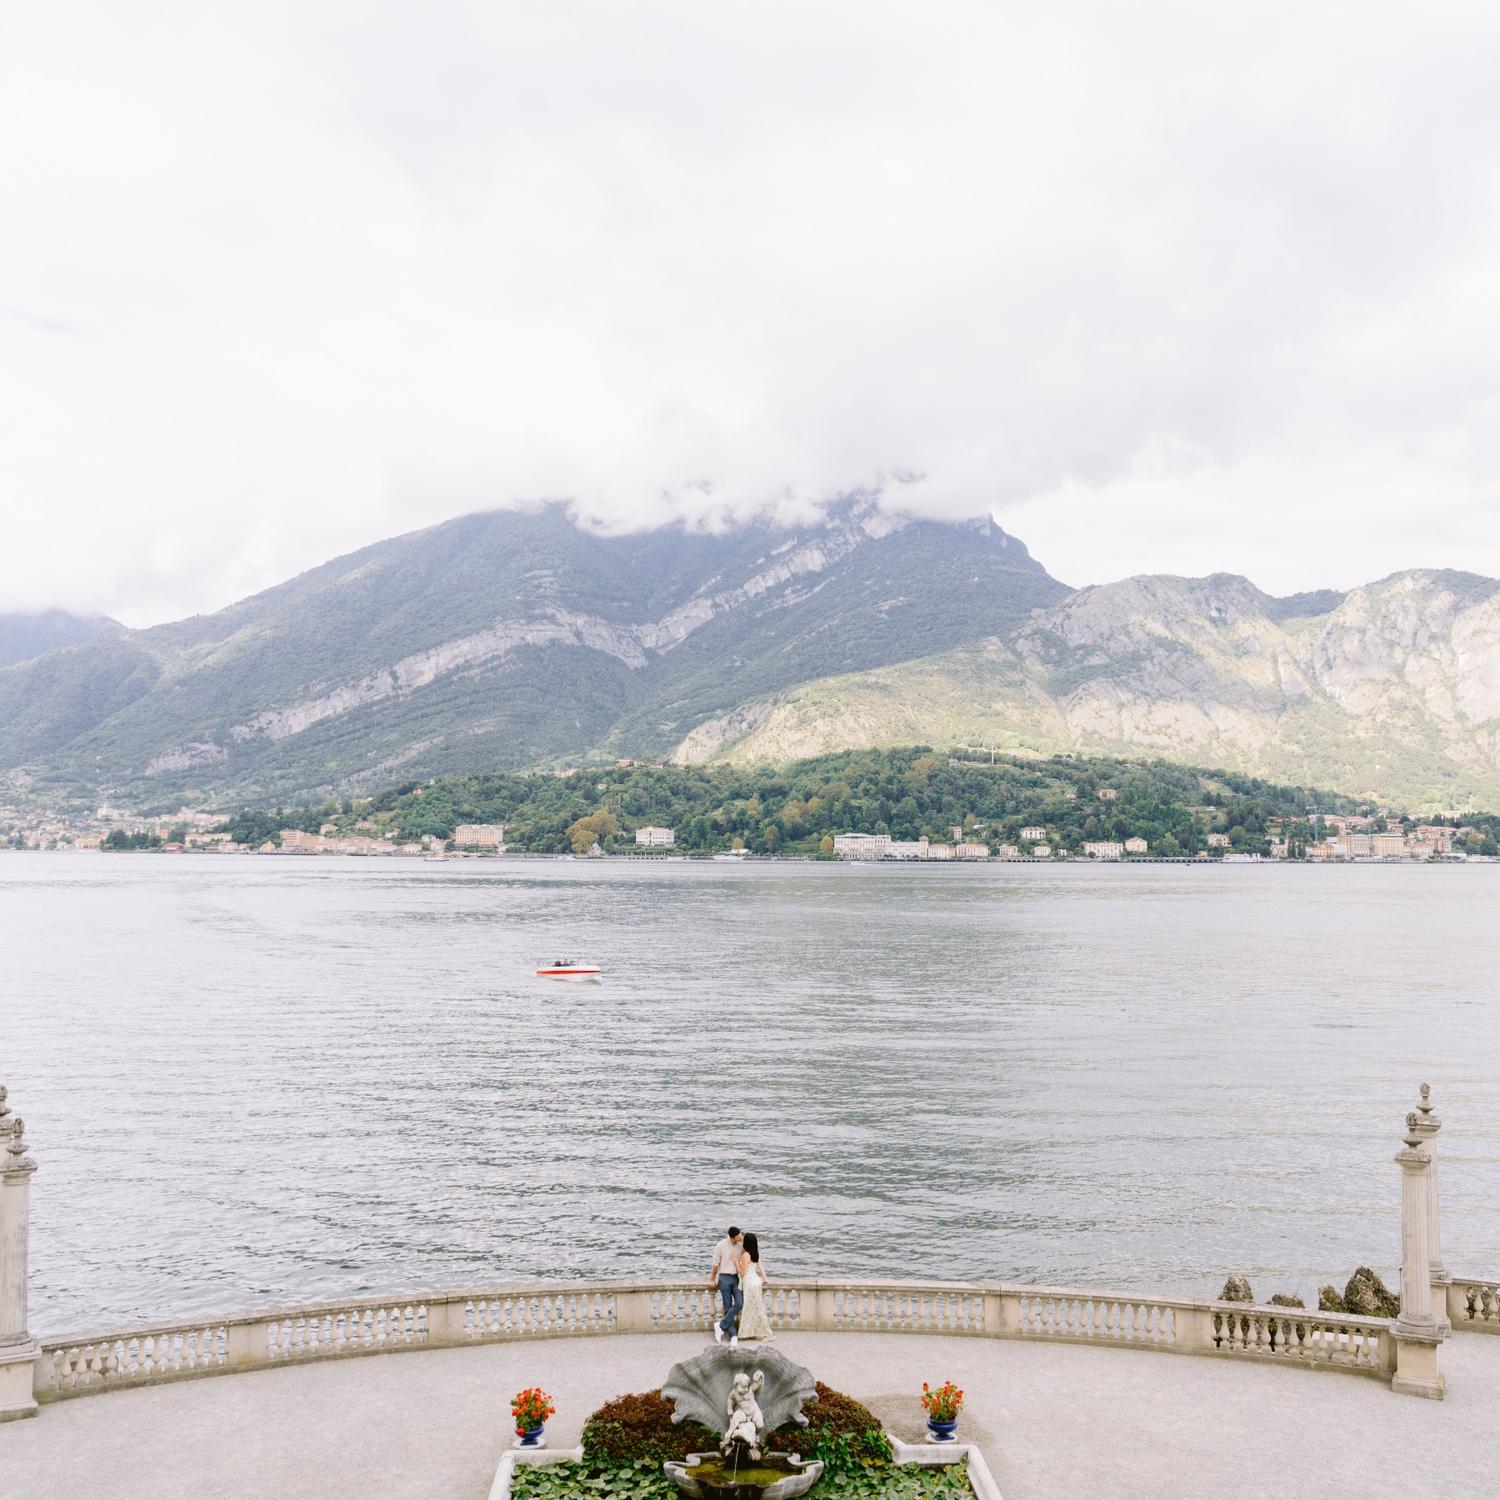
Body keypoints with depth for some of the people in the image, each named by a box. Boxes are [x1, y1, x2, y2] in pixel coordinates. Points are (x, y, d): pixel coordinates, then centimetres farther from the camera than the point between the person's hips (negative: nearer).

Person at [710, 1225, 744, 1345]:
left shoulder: (740, 1245, 3)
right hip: (724, 1278, -4)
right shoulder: (721, 1246, -10)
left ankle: (721, 1326, -4)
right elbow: (715, 1264, -1)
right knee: (728, 1307, -2)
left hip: (737, 1278, 4)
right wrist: (712, 1280, 6)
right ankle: (733, 1335, 2)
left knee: (740, 1303, -14)